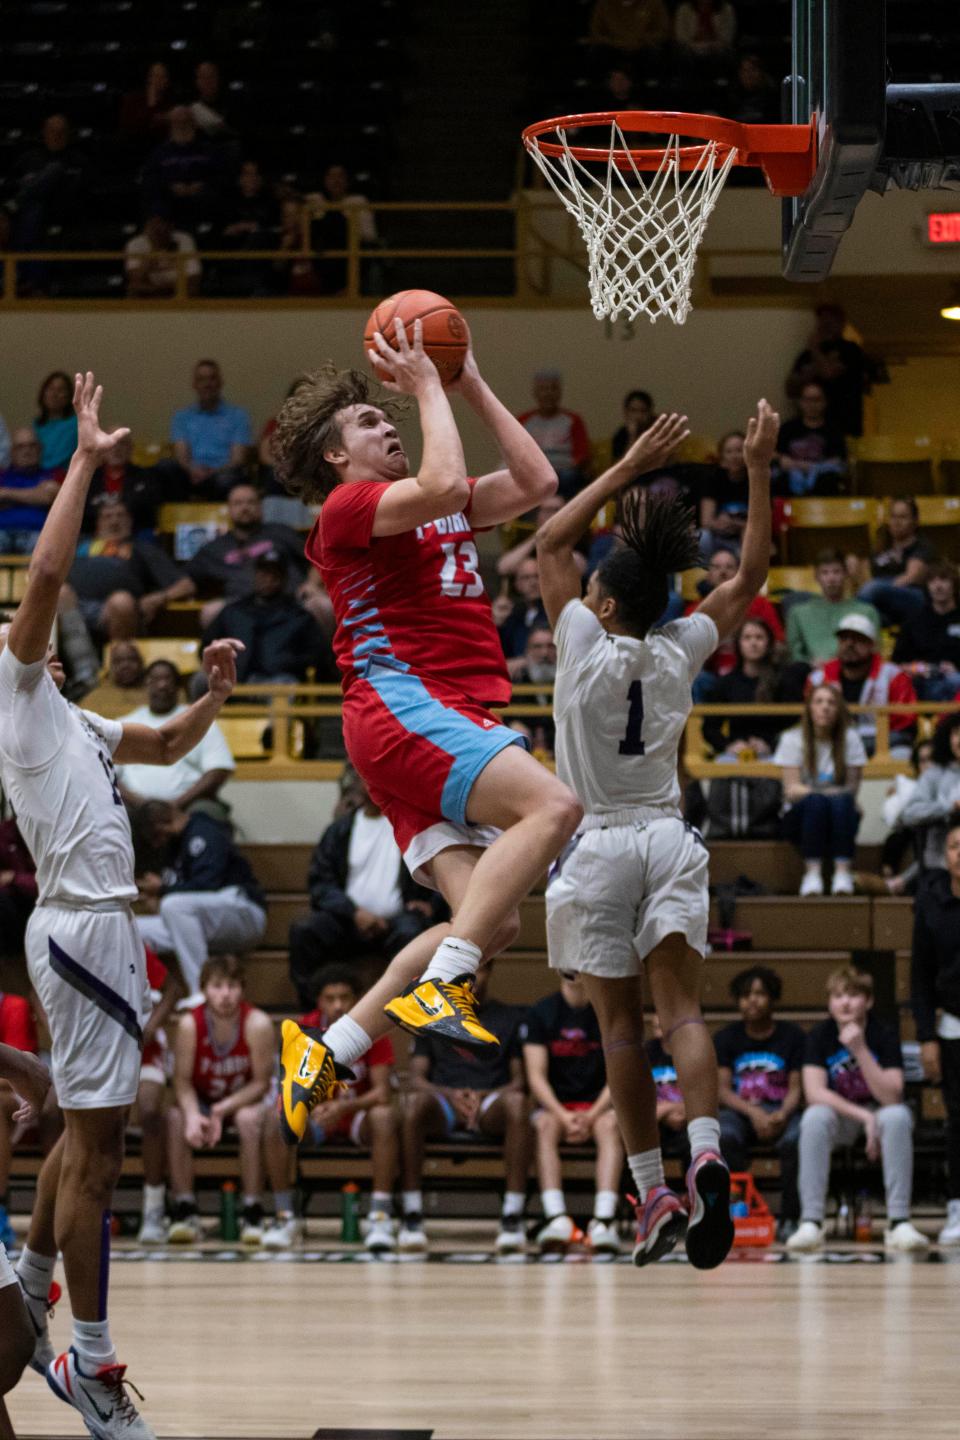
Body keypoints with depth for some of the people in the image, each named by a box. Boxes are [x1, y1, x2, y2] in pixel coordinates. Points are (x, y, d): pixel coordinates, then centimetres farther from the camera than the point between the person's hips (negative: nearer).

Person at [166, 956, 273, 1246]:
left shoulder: (258, 1023, -22)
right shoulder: (190, 1023, -19)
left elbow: (261, 1082, -17)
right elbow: (182, 1080, -15)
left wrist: (222, 1110, -29)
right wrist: (193, 1115, -36)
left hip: (245, 1100, -2)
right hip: (202, 1101, 2)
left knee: (250, 1118, -35)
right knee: (176, 1118, -29)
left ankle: (252, 1211, -24)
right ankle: (184, 1210, -23)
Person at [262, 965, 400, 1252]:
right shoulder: (305, 1030, -10)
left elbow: (381, 1092, -19)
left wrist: (345, 1107, -38)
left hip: (358, 1113, -1)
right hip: (317, 1115, 1)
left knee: (384, 1117, -36)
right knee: (276, 1121, -29)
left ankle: (381, 1217, -33)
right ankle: (285, 1217, -19)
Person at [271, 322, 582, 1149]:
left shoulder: (443, 515, 27)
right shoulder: (348, 507, 0)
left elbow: (536, 484, 22)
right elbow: (442, 485, -18)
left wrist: (473, 386, 21)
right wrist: (428, 388, -5)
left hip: (455, 720, 9)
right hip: (401, 700, -9)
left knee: (494, 921, -4)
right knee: (553, 805, -29)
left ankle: (327, 1049, 1)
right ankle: (440, 986, -33)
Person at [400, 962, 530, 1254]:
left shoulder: (510, 1018, 19)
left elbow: (520, 1081, 10)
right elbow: (415, 1080, 11)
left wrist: (483, 1096, -11)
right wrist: (450, 1095, -11)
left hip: (491, 1102, 0)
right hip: (443, 1103, 0)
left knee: (517, 1102, -38)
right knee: (414, 1102, -37)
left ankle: (513, 1217, -40)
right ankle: (411, 1216, -34)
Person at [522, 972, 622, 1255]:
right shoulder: (540, 1012, 1)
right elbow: (536, 1076, -5)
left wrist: (592, 1115, -20)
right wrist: (563, 1116, -21)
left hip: (599, 1106, 0)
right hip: (555, 1105, 0)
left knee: (609, 1125, -33)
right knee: (545, 1126, -33)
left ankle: (604, 1218, -48)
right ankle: (555, 1218, -48)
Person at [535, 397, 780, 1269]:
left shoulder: (587, 650, -8)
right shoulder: (680, 654, 0)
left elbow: (553, 539, 0)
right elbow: (750, 576, 11)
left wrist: (631, 467, 0)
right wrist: (760, 471, 9)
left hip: (600, 847, -3)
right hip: (669, 842, 3)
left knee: (622, 1025, 3)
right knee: (682, 1010, -6)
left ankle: (653, 1194, 0)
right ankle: (707, 1154, -30)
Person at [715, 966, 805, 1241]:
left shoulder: (792, 1036, 8)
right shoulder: (726, 1038, 11)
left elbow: (796, 1088, 2)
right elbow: (722, 1090, 1)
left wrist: (782, 1114, -21)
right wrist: (753, 1112, -18)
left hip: (781, 1111, -1)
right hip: (739, 1111, 1)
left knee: (795, 1140, -36)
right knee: (724, 1136, -36)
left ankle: (789, 1219, -25)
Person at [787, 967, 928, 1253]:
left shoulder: (884, 1036, -13)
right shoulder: (820, 1036, -10)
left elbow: (891, 1098, -23)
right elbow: (814, 1092, -19)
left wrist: (860, 1051, -33)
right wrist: (864, 1117, -29)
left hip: (877, 1112, 0)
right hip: (838, 1115, 0)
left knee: (897, 1116, -34)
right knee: (815, 1118, -33)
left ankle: (899, 1222, -33)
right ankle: (810, 1222, -34)